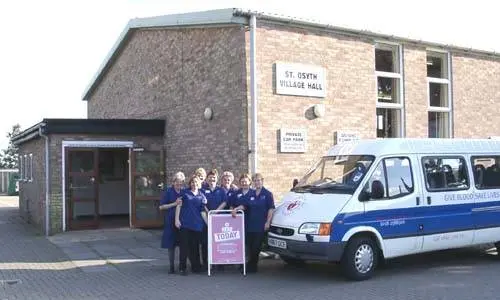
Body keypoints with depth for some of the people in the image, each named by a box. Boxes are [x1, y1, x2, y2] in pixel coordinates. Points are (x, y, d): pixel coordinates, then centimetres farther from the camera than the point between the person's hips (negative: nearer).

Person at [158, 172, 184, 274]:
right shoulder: (168, 191, -2)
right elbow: (161, 207, -5)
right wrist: (174, 204, -13)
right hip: (171, 221, -2)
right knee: (171, 244, 4)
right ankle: (172, 266, 15)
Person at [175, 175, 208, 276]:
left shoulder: (201, 196, 10)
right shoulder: (185, 192, 6)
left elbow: (203, 211, 9)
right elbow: (179, 205, 3)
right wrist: (177, 219, -5)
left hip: (197, 224, 2)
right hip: (184, 223, -2)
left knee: (195, 246, 7)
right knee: (184, 246, 0)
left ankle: (196, 267, 19)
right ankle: (182, 268, 7)